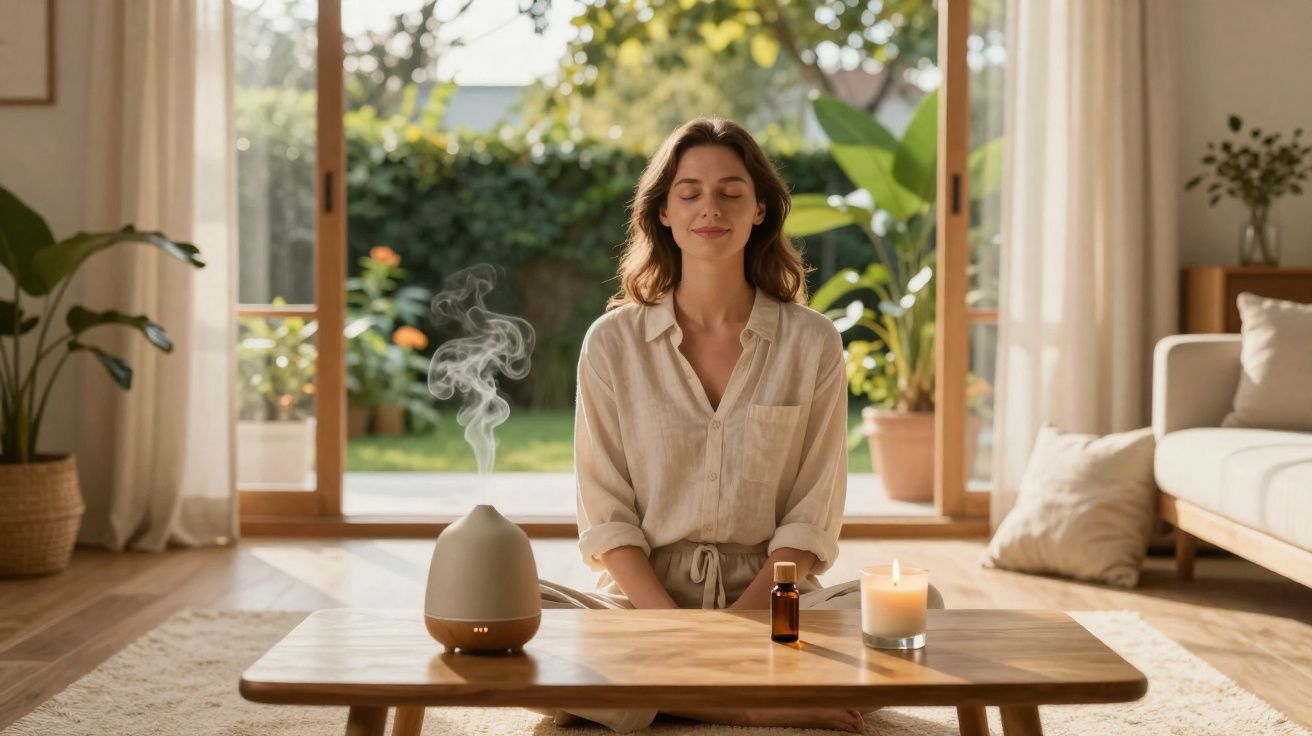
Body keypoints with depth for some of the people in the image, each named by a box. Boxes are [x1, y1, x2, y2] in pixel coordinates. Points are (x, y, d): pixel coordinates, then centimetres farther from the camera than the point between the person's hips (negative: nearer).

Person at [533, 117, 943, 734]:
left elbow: (812, 518, 1)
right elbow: (605, 516, 0)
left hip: (770, 597, 0)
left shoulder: (811, 343, 3)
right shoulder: (613, 342, 3)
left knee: (919, 601, -26)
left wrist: (738, 622, -14)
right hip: (644, 598, 0)